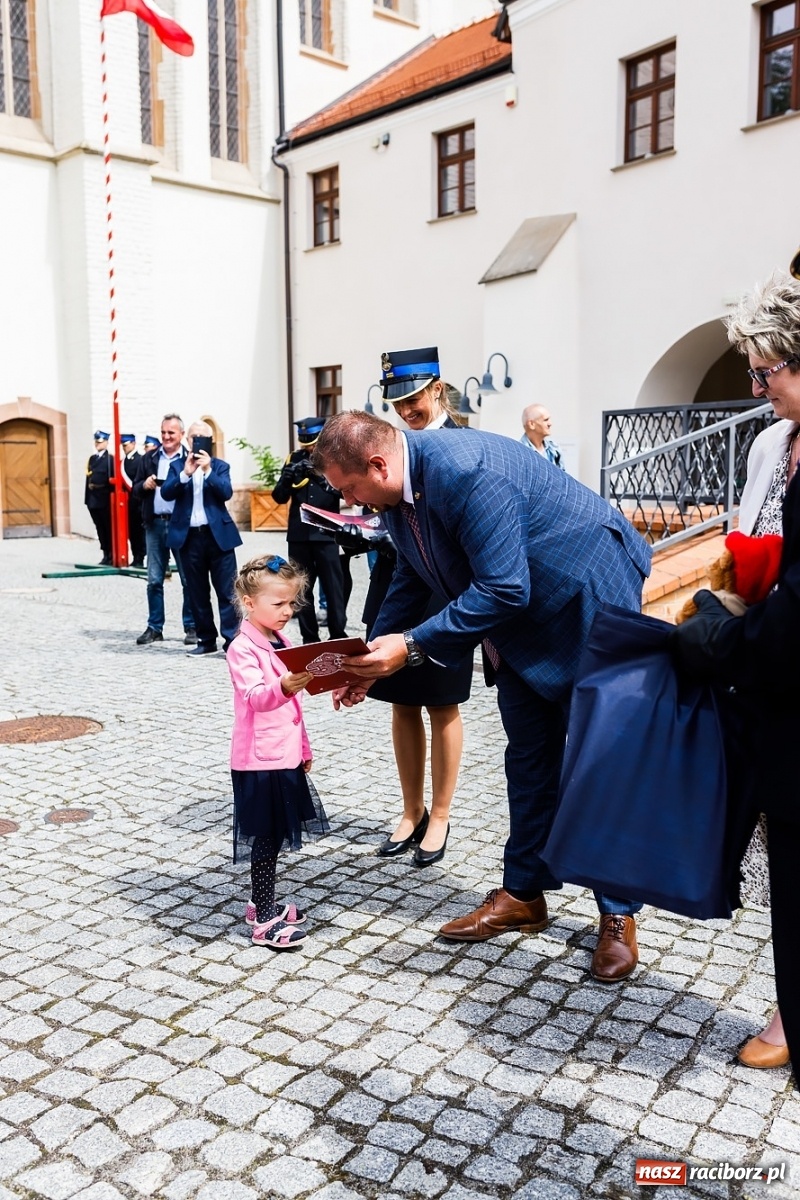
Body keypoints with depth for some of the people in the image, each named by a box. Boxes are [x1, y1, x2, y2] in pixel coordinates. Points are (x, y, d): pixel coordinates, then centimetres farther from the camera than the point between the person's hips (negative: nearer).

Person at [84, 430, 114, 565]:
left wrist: (112, 497, -15)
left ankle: (111, 555, 8)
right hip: (93, 499, 6)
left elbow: (113, 479, -10)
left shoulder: (110, 459, -5)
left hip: (105, 499, -6)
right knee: (100, 528, 9)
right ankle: (106, 554, 15)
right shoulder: (92, 458, 15)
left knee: (108, 528, 1)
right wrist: (87, 497, 10)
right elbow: (88, 477, 14)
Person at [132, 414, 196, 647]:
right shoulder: (148, 458, 11)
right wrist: (144, 485, -9)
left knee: (188, 579, 3)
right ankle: (155, 627, 17)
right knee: (154, 580, 8)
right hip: (155, 524, 4)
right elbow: (136, 491, 12)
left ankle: (191, 627, 12)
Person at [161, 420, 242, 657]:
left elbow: (227, 493, -9)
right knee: (197, 593, 8)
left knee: (227, 591, -4)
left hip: (218, 534, -2)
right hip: (189, 537, 2)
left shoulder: (220, 466, 6)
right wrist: (185, 473, -19)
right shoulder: (177, 466, 9)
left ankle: (232, 640, -4)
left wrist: (208, 470, -19)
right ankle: (206, 640, 17)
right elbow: (166, 493, -6)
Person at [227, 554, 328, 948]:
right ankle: (264, 919, 7)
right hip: (258, 760, -8)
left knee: (276, 835, 16)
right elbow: (255, 697, -31)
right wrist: (283, 687, -51)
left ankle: (262, 902, 29)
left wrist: (303, 749, 23)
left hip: (285, 757, 8)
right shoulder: (242, 649, -14)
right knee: (265, 838, -2)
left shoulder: (280, 643, 13)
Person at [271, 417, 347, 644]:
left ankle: (338, 636, 2)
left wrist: (320, 476, -26)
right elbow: (279, 497, 5)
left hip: (325, 533, -3)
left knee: (334, 587, -6)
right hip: (299, 534, 3)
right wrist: (287, 478, -14)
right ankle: (309, 638, 14)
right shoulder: (295, 459, 9)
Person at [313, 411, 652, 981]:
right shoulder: (400, 487, -4)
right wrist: (373, 659, 2)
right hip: (522, 623, 9)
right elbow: (411, 582, 9)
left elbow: (502, 590, -33)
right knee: (528, 759, 14)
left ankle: (618, 915, 15)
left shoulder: (464, 471, -33)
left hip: (584, 601, -9)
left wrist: (413, 645, -28)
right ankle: (524, 893, 27)